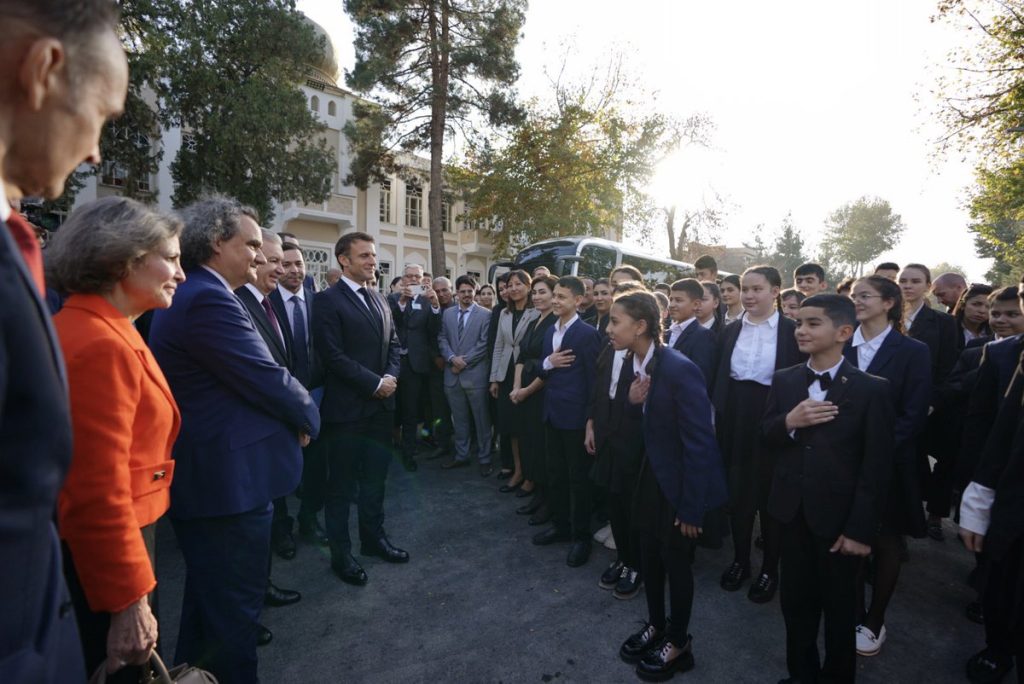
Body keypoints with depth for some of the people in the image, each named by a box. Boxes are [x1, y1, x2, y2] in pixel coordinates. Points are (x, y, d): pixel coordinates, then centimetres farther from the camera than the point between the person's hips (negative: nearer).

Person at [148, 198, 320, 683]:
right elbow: (268, 380, -23)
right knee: (234, 610, 6)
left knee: (208, 600, 27)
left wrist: (294, 412, 0)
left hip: (204, 477, 11)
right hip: (228, 480, -11)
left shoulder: (189, 296, 13)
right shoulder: (209, 299, -21)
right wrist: (308, 416, -4)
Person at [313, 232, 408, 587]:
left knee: (375, 478, 18)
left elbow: (393, 343, 13)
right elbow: (333, 355, -17)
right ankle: (341, 554, 22)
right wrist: (374, 383, -16)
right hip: (346, 407, -6)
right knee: (342, 484, 8)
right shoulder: (328, 300, -10)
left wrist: (391, 377, -5)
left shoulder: (379, 299, 12)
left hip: (381, 404, 7)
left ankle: (373, 537, 35)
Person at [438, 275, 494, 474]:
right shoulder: (447, 313, 11)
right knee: (459, 419, 14)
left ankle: (484, 459, 16)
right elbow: (442, 339, 7)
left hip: (475, 374, -4)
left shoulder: (485, 314, -3)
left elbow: (484, 344, -9)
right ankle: (461, 455, 27)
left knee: (481, 419, 4)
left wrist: (465, 361, -11)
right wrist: (452, 358, -9)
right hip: (452, 374, 4)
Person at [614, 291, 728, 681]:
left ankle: (678, 642, 34)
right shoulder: (633, 363, -3)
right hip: (652, 473, 7)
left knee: (676, 559, 10)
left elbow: (700, 442, -23)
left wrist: (691, 507, -18)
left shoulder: (679, 370, -27)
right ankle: (656, 625, 42)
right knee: (649, 554, 18)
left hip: (683, 479, -7)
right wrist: (632, 401, -16)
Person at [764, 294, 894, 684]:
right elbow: (765, 441, 2)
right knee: (795, 603, 17)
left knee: (839, 608, 17)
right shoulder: (783, 380, 1)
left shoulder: (871, 390, -11)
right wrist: (788, 422, -19)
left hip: (838, 517, -3)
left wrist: (861, 529, -13)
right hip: (792, 512, 4)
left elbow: (877, 467, -11)